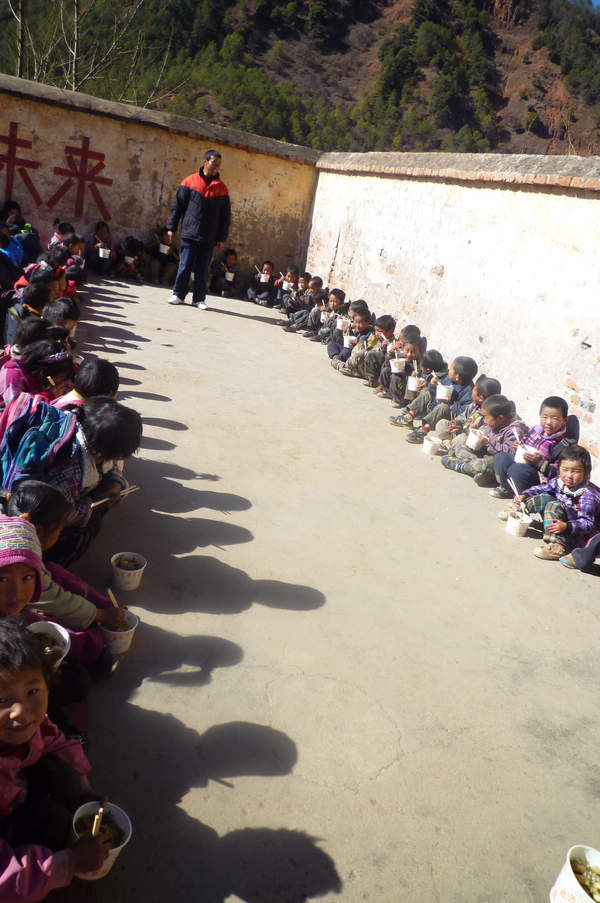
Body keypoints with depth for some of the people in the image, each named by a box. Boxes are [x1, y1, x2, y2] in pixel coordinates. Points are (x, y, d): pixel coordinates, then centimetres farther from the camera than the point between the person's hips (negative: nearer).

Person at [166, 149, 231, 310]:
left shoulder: (222, 188, 8)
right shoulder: (190, 182, 3)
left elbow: (225, 216, 10)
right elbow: (177, 205, 6)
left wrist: (221, 237, 6)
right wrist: (171, 227, 3)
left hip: (209, 238, 2)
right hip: (189, 234, -2)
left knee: (203, 270, 4)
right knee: (184, 266, 0)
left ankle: (199, 299, 12)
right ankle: (178, 294, 12)